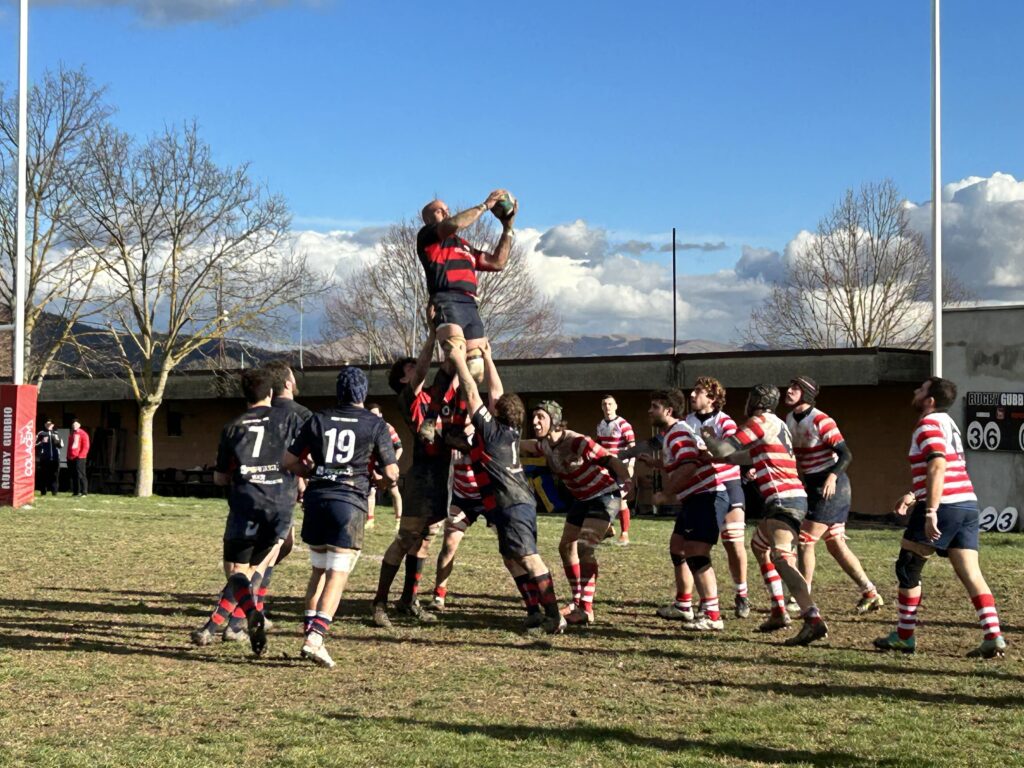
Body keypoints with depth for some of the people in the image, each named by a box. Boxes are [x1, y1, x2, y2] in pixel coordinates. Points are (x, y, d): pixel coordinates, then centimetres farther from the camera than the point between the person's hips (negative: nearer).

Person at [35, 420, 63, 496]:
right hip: (44, 458, -3)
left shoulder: (56, 433, 16)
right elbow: (35, 444, -1)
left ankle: (54, 491, 5)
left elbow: (61, 445, 17)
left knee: (55, 475, 1)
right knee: (43, 475, -2)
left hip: (55, 457, 3)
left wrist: (58, 441, -3)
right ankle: (43, 491, 4)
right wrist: (42, 442, -15)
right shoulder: (41, 433, 5)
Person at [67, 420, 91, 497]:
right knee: (74, 476, 7)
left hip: (80, 458, -7)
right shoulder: (71, 435, 18)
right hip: (71, 458, 7)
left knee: (81, 475, -10)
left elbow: (86, 447, -8)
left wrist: (80, 456, -14)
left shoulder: (83, 434, -2)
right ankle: (76, 492, 11)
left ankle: (84, 492, -10)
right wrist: (68, 457, 13)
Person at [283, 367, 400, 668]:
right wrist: (385, 482, 24)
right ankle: (315, 638, -17)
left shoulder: (318, 420, 10)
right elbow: (391, 474, 2)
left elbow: (289, 461, 10)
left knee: (319, 570, 17)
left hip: (316, 499, 4)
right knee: (338, 574, -4)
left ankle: (310, 633, 13)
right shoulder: (375, 424, 3)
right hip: (350, 501, -3)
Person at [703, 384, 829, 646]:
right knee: (760, 545, 26)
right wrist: (715, 444, 33)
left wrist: (707, 437, 15)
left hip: (784, 499, -10)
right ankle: (779, 612, 26)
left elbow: (724, 450, -4)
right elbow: (738, 456, 32)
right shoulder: (777, 425, 23)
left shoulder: (760, 422, -4)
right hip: (792, 497, 10)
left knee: (782, 559, -23)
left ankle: (813, 620, -39)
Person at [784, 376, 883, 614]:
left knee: (805, 542, -7)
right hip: (813, 486, 9)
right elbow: (795, 455, 20)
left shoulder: (820, 420, -17)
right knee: (835, 545, 12)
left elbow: (846, 455, -19)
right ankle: (870, 594, 20)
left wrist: (832, 476, -34)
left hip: (830, 486, -9)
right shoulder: (790, 419, 8)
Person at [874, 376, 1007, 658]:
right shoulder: (947, 423, 21)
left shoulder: (929, 425, -9)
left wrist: (930, 512, -27)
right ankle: (994, 636, -8)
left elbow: (938, 468, -22)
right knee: (970, 573, 3)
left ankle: (904, 636, 11)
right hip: (968, 504, 9)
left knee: (907, 568, 5)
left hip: (943, 506, -9)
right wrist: (914, 496, 28)